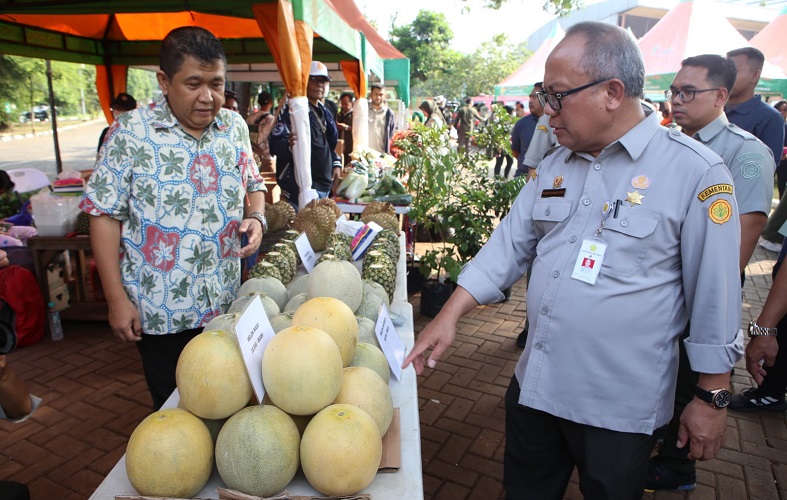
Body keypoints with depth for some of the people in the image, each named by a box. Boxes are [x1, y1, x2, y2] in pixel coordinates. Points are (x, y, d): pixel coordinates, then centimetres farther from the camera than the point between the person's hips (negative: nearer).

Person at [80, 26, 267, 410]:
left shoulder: (234, 127, 1)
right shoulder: (131, 133, -11)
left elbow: (253, 185, 14)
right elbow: (104, 215, -9)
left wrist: (256, 217, -8)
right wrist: (117, 299, -11)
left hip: (225, 303, 4)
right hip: (159, 310, -3)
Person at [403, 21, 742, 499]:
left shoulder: (695, 171, -14)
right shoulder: (556, 164, 3)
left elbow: (715, 295, -10)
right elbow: (509, 245, 4)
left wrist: (713, 398, -4)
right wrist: (449, 315, -3)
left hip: (620, 405, -5)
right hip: (534, 384, 5)